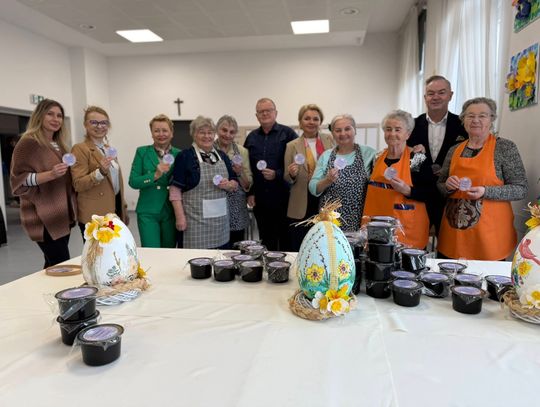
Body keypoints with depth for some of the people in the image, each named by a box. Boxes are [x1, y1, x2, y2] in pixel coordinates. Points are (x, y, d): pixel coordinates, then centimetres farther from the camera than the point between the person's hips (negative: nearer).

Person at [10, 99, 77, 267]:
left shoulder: (59, 144, 16)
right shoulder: (28, 143, -8)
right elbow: (19, 179, -14)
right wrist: (51, 174, -26)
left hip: (62, 215, 8)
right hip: (44, 217, -8)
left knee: (54, 265, 11)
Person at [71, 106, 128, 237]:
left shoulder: (109, 149, 14)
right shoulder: (80, 149, -8)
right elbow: (78, 185, -15)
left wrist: (123, 209, 20)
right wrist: (101, 171, -30)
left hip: (115, 211, 7)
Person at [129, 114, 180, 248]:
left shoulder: (179, 154, 4)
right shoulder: (142, 152, 1)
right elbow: (133, 182, -6)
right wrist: (155, 175, -18)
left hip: (171, 212, 2)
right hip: (148, 212, -2)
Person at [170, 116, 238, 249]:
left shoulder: (222, 156, 13)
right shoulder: (185, 156, -2)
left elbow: (235, 183, 17)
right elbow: (175, 190, -6)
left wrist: (228, 185, -5)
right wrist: (180, 217, -13)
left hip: (220, 218, 5)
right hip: (196, 220, -5)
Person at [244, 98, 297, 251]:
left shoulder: (287, 134, -1)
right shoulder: (251, 137, 12)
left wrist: (277, 175, -17)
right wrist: (250, 193, 6)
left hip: (283, 198, -4)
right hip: (260, 200, 4)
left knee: (285, 240, 4)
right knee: (266, 240, 12)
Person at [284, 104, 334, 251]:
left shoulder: (330, 140, 6)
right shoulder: (292, 146, 3)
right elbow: (288, 179, 6)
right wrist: (292, 174, -16)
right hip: (302, 207, -1)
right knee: (299, 249, 4)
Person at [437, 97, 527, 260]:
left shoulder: (505, 147, -3)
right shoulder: (454, 150, 8)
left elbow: (521, 189, -5)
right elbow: (441, 186, 15)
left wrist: (486, 191, -19)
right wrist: (448, 186, -8)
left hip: (488, 230, -3)